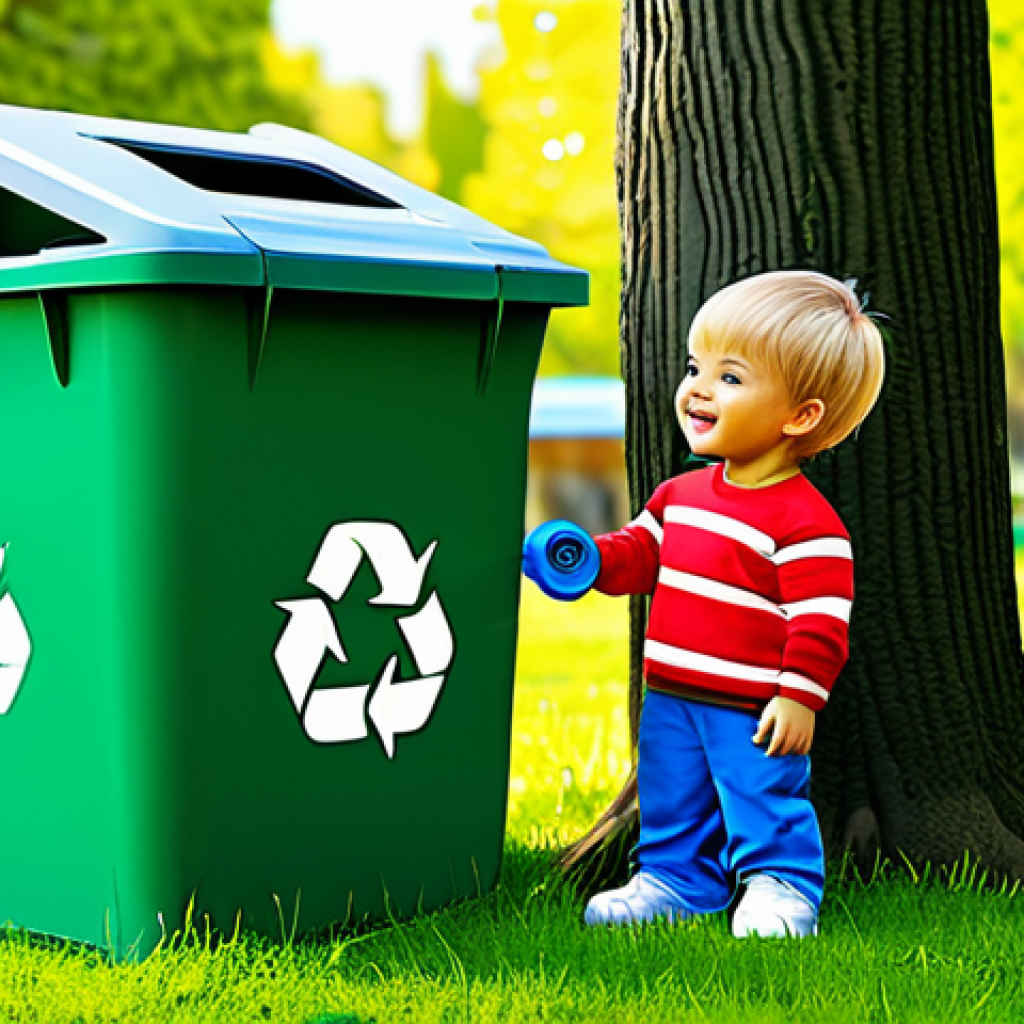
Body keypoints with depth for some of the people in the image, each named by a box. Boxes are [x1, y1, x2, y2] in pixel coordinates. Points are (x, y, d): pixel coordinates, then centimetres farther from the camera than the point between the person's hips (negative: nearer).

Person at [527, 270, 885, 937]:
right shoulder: (682, 495, 8)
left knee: (766, 804, 3)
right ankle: (674, 879, 34)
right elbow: (641, 552, 19)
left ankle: (782, 888, 21)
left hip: (755, 710, -7)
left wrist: (799, 693, -21)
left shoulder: (804, 520, -17)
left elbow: (821, 619, -18)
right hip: (672, 699, 8)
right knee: (672, 804, 18)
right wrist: (591, 559, 0)